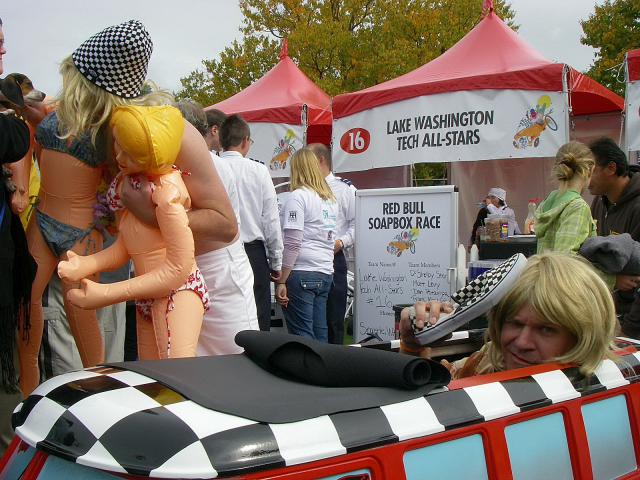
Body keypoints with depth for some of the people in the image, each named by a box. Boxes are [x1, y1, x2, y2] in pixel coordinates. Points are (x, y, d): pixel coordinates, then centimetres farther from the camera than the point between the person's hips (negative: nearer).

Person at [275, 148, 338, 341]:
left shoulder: (298, 196, -7)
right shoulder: (330, 198, 16)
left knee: (302, 336, -4)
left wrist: (281, 282, -12)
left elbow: (293, 243, -13)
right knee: (320, 336, 10)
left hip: (301, 274, -7)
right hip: (325, 273, 7)